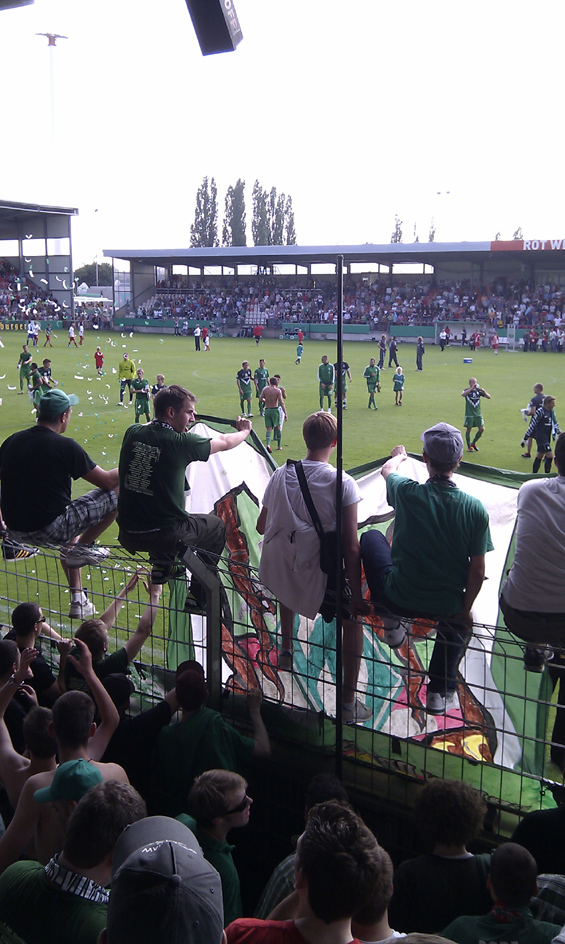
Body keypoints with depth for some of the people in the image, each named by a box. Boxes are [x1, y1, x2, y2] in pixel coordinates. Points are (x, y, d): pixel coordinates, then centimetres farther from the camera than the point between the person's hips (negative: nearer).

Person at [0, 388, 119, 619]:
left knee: (68, 525, 39)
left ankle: (78, 601, 37)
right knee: (118, 493, -2)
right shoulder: (65, 446, -14)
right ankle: (82, 548, 8)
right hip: (49, 528, -7)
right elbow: (108, 480, -8)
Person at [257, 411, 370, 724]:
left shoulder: (280, 475, 1)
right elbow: (350, 548, -14)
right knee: (353, 616, 21)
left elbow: (262, 526, 13)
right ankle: (349, 703, 20)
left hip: (273, 576, 5)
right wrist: (357, 596, -5)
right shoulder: (342, 483, -13)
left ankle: (286, 650, 52)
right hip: (315, 580, -5)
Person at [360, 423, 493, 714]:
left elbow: (387, 470, 12)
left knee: (371, 537, 23)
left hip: (399, 598, -1)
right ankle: (441, 689, 35)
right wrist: (465, 611, 10)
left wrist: (399, 456, 36)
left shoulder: (407, 492, -14)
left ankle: (391, 622, 22)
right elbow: (477, 571, -7)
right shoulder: (475, 508, -13)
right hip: (446, 607, 1)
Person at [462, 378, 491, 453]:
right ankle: (469, 446, 15)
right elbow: (463, 394, -28)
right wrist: (471, 388, -32)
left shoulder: (478, 390, 4)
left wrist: (484, 392, -19)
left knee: (482, 429, -1)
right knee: (468, 429, 2)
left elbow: (489, 397, 0)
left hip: (478, 414, 4)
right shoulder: (467, 390, -4)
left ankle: (473, 443, 19)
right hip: (469, 414, -3)